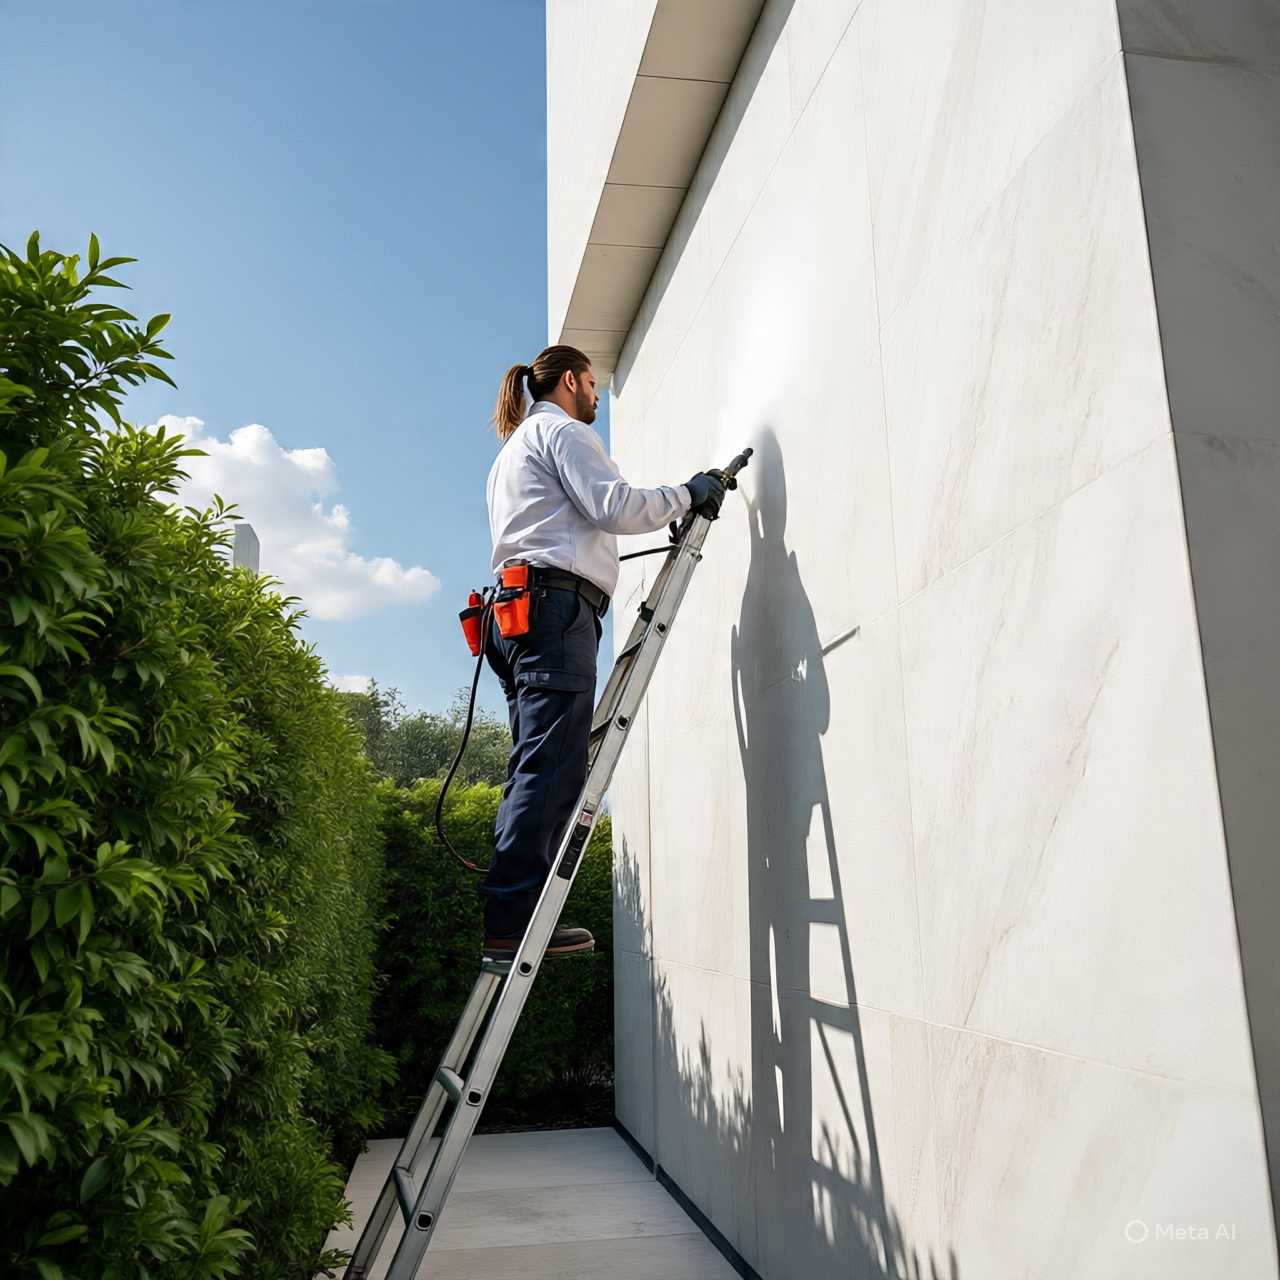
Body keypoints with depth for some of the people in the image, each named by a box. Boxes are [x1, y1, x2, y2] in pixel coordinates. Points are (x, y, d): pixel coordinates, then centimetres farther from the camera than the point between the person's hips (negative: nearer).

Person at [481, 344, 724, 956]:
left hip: (514, 607, 10)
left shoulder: (513, 449, 35)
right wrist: (686, 494, 1)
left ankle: (512, 918, -2)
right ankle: (512, 917, -21)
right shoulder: (562, 430, 4)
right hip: (557, 604, -10)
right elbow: (613, 506, -9)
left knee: (537, 768, 3)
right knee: (550, 767, -16)